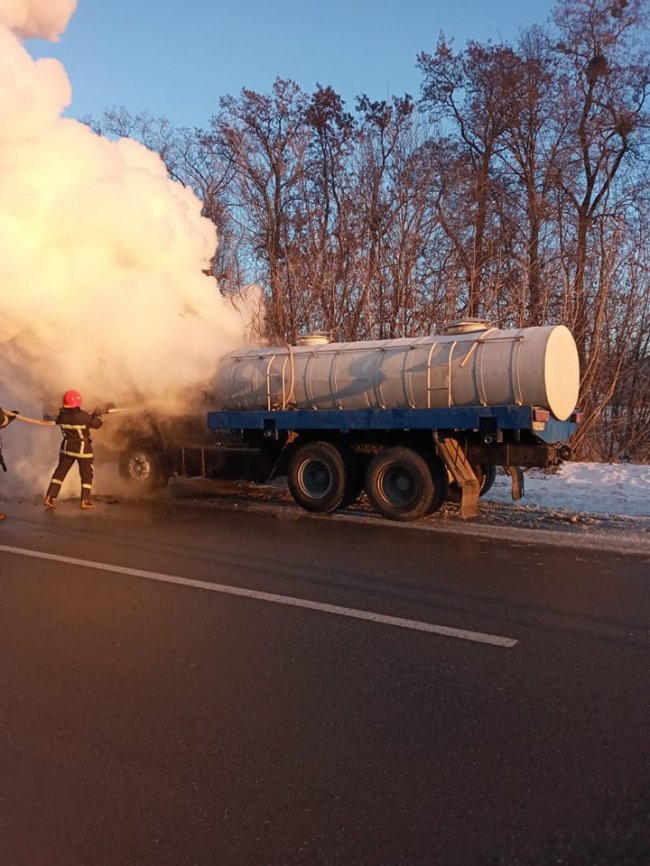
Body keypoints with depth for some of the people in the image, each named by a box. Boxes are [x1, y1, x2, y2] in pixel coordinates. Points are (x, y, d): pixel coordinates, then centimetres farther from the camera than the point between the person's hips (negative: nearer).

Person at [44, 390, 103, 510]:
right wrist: (97, 415, 13)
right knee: (86, 474, 10)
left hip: (67, 447, 4)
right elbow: (97, 424, -10)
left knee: (60, 472, 12)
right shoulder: (83, 416, -21)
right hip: (83, 449, -4)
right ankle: (85, 500, 12)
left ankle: (49, 498, 9)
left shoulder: (62, 415, -6)